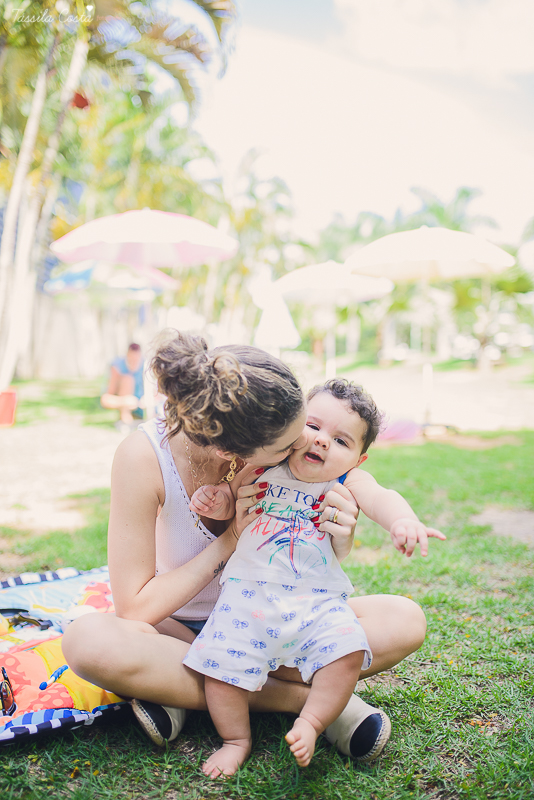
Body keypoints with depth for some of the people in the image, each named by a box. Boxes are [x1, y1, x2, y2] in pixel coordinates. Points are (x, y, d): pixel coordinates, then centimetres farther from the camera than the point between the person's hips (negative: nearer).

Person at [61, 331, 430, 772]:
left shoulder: (287, 457, -19)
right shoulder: (145, 457, -26)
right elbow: (135, 608, -21)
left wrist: (337, 543, -28)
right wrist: (230, 541, -28)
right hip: (180, 631, -2)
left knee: (404, 621, -20)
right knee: (88, 640, -35)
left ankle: (186, 688, -17)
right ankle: (301, 695, -21)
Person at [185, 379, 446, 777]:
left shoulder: (350, 481, -1)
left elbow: (380, 498, -23)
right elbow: (231, 503, 16)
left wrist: (403, 519, -46)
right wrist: (217, 501, -10)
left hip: (319, 599, 0)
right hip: (249, 590, 1)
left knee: (347, 650, -21)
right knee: (222, 660, -11)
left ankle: (310, 723, 2)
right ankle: (237, 739, 15)